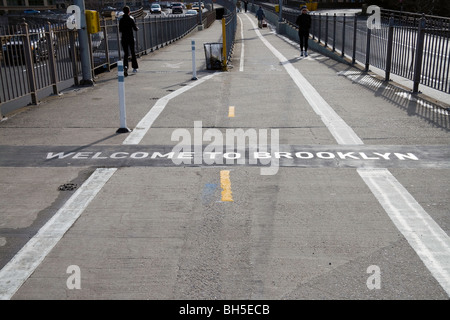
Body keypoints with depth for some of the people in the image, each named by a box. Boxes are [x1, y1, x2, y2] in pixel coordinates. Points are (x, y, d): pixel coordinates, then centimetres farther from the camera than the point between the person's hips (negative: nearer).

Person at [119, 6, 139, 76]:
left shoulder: (121, 20, 1)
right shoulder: (131, 19, -7)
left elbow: (120, 30, 3)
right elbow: (135, 28, -8)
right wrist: (137, 28, 14)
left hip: (124, 38, 2)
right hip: (131, 38, -2)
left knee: (125, 53, 3)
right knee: (133, 53, 12)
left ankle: (125, 66, -20)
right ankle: (134, 67, 19)